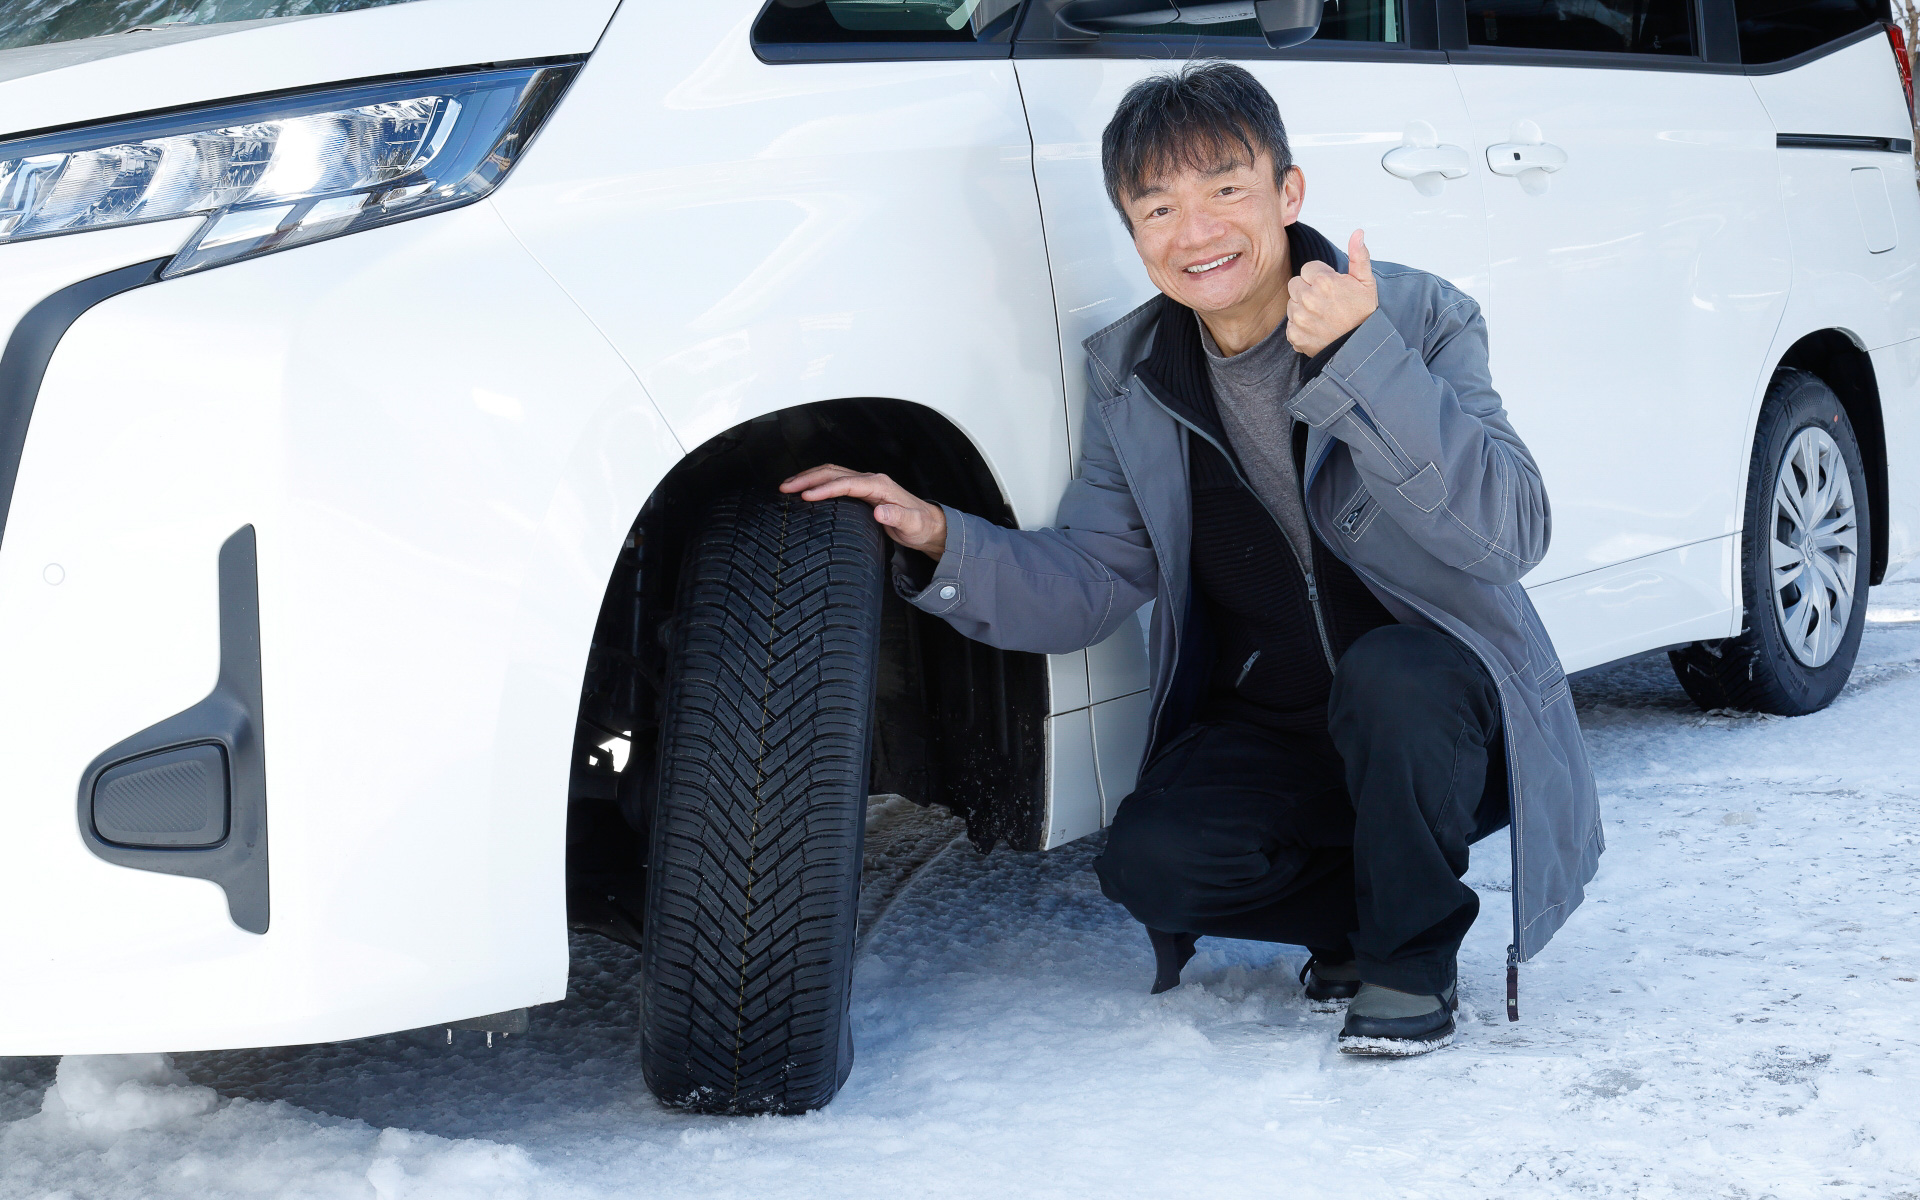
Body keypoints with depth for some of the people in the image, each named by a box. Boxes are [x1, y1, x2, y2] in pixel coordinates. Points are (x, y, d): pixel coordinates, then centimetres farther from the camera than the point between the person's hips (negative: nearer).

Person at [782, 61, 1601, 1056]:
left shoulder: (1420, 320, -12)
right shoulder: (1129, 375, 0)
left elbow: (1507, 538, -27)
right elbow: (1090, 583, -2)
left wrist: (1362, 359, -35)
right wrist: (939, 542, -19)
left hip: (1441, 718, -3)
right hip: (1268, 735, 3)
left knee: (1390, 673, -36)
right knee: (1149, 864, -24)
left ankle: (1412, 957, -9)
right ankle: (1368, 908, 6)